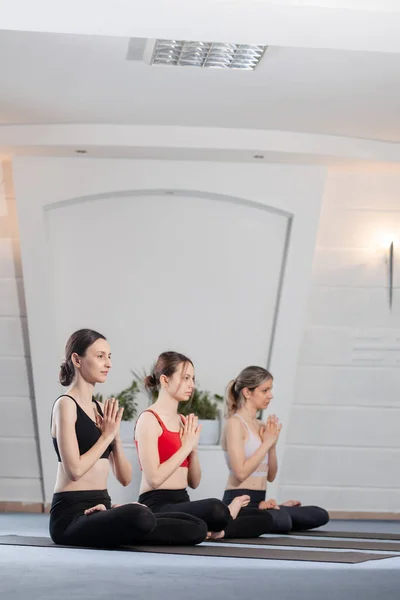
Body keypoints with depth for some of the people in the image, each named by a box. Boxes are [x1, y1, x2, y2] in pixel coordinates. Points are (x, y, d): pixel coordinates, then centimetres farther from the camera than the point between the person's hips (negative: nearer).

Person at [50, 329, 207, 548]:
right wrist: (107, 435, -8)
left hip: (99, 510, 7)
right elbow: (75, 470, -18)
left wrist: (115, 437, -3)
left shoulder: (100, 409, 16)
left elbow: (125, 478, 12)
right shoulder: (66, 405, -6)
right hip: (72, 515, -7)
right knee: (139, 516, -39)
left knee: (197, 528, -5)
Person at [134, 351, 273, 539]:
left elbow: (194, 482, 14)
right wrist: (186, 447, -12)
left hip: (182, 502, 8)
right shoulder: (149, 419, -9)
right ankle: (227, 514, -5)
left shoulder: (184, 421, 14)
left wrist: (193, 448, -3)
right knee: (215, 508, -37)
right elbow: (154, 479, -19)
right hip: (157, 506, -8)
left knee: (264, 518, -1)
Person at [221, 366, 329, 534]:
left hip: (259, 502, 8)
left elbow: (271, 476, 15)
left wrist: (273, 444, 0)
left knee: (320, 515, 4)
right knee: (282, 521, -36)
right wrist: (267, 442, -13)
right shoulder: (235, 423, -11)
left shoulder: (261, 426, 14)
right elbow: (241, 472, -21)